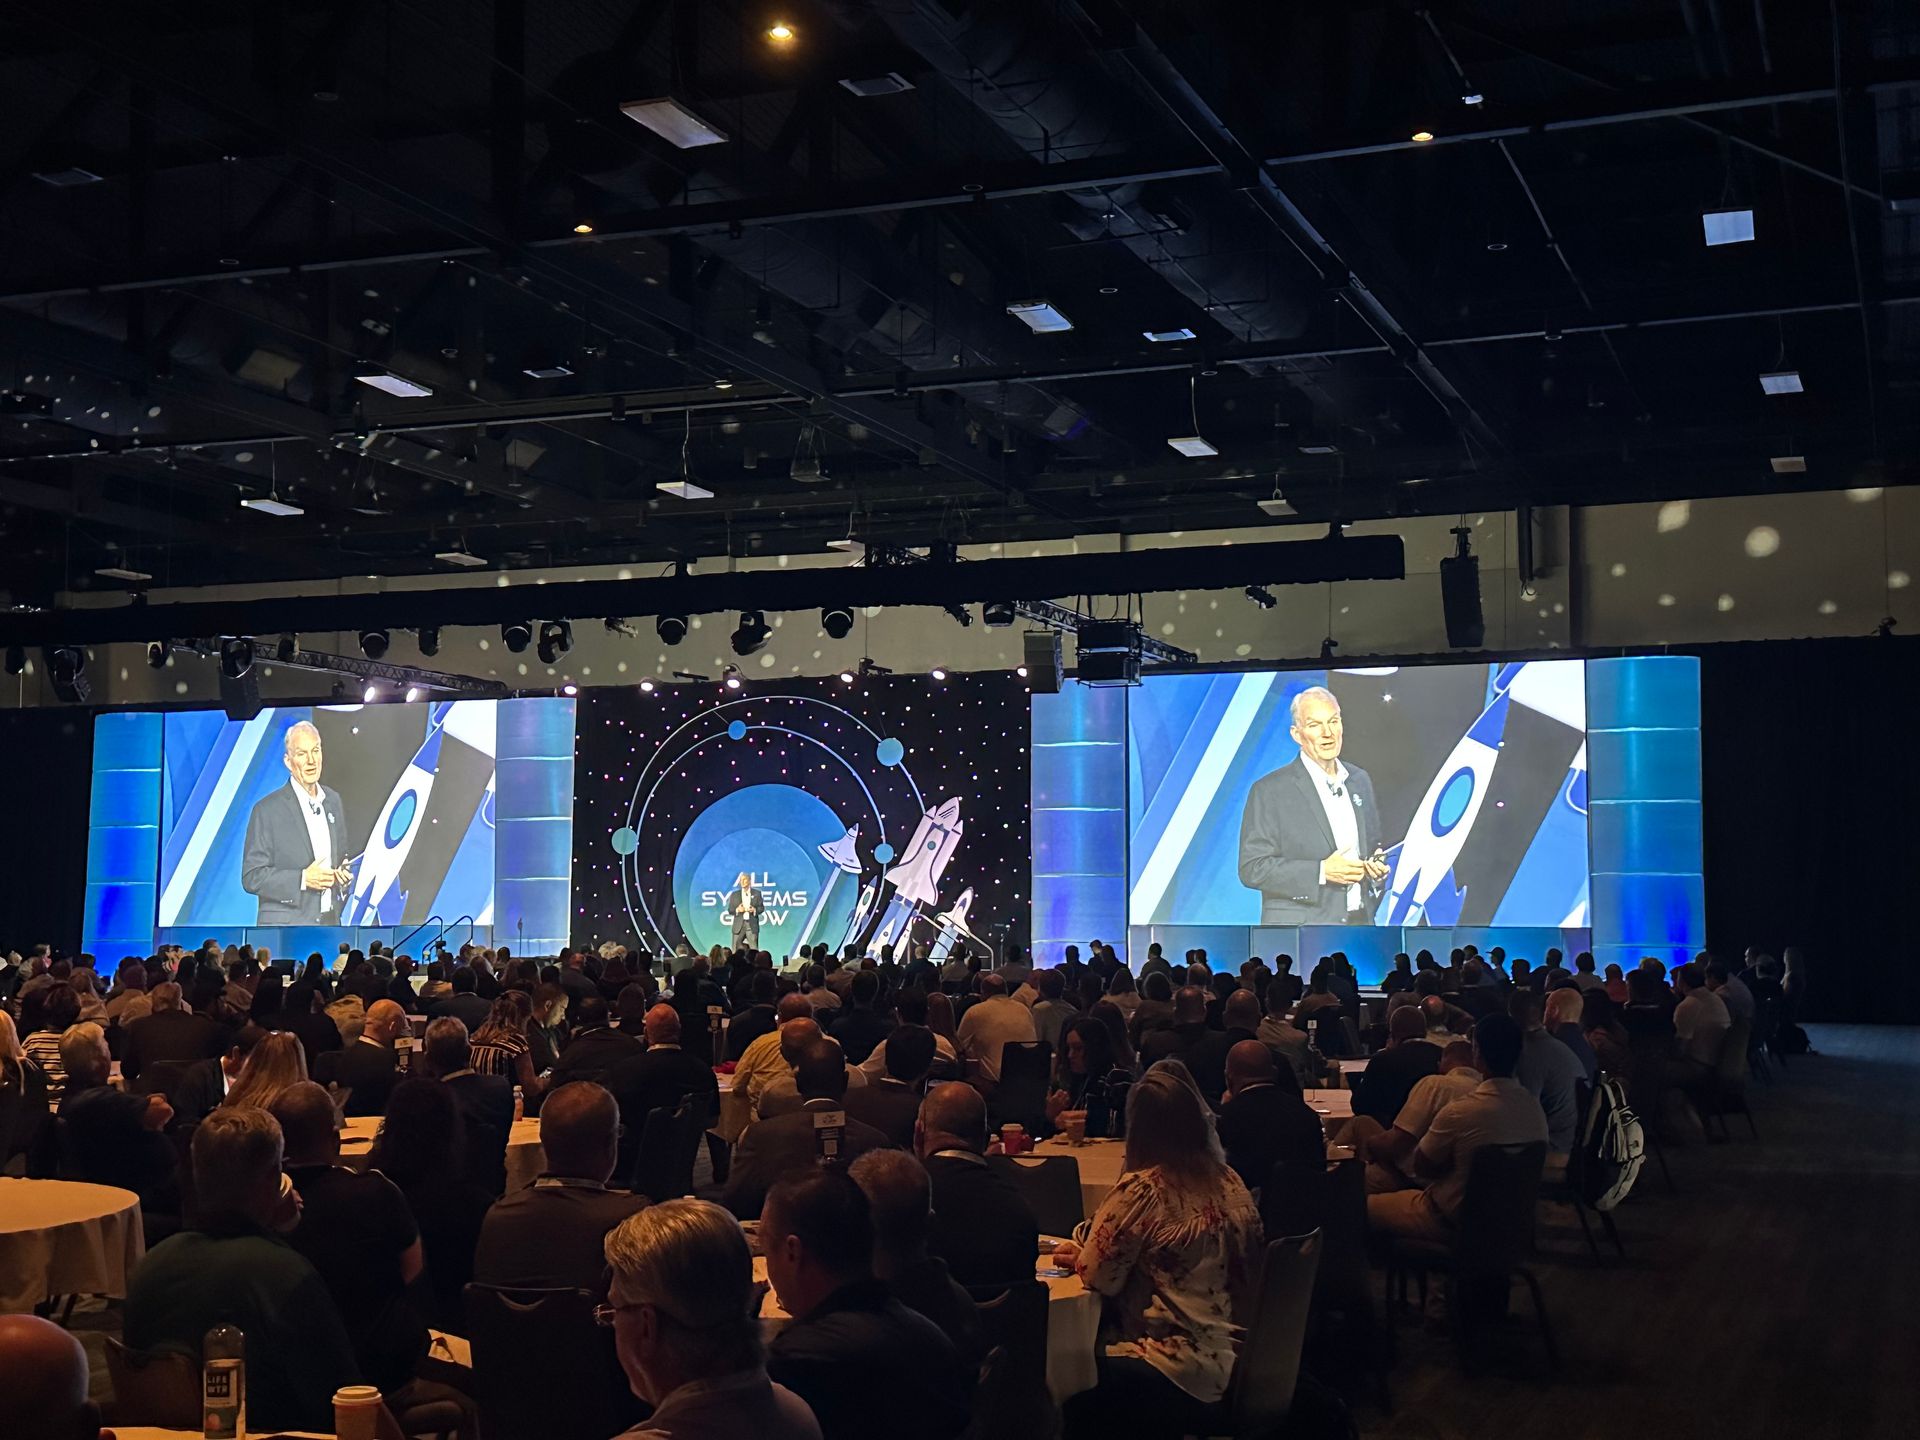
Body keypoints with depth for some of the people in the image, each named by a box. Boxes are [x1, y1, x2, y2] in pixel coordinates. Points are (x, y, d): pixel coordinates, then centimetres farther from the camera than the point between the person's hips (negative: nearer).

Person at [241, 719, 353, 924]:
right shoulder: (267, 809, -8)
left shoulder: (333, 800, 11)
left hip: (328, 923, 6)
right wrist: (303, 879, -19)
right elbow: (252, 878, -9)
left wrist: (343, 874, 1)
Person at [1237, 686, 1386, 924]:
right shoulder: (1270, 790, -6)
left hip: (1358, 930, 6)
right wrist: (1321, 871, -18)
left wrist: (1377, 866, 2)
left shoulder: (1361, 780, 14)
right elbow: (1252, 869, -10)